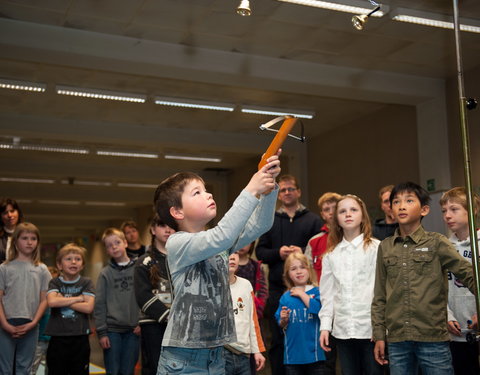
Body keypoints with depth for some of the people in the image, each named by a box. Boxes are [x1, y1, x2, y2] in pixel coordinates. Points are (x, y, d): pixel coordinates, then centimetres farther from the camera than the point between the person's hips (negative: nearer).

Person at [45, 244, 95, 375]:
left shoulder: (86, 283, 3)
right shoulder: (55, 283, 4)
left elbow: (88, 307, -11)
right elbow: (52, 302, -16)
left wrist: (63, 301, -9)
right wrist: (79, 298, -11)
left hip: (80, 338, 0)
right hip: (58, 337, 0)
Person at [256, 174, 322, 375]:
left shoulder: (313, 220, 8)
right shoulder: (270, 221, 13)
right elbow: (260, 251, 8)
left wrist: (303, 252, -15)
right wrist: (278, 253, -9)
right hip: (277, 288, 2)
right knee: (277, 339, 7)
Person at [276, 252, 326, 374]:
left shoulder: (317, 292, -2)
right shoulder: (286, 297, 5)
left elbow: (320, 309, -22)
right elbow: (281, 325, 11)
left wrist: (302, 294, -11)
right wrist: (283, 320, -11)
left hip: (314, 353, -2)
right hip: (293, 355, 2)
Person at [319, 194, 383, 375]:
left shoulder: (376, 248, -2)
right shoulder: (331, 254, 11)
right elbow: (327, 293, 11)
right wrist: (325, 325, 5)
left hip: (370, 328, -4)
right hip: (342, 330, 4)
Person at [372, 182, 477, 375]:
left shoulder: (436, 242, 0)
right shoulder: (385, 247, 8)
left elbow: (469, 274, -3)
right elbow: (380, 296, 11)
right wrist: (379, 335, 8)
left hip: (433, 339, -3)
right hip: (397, 340, 3)